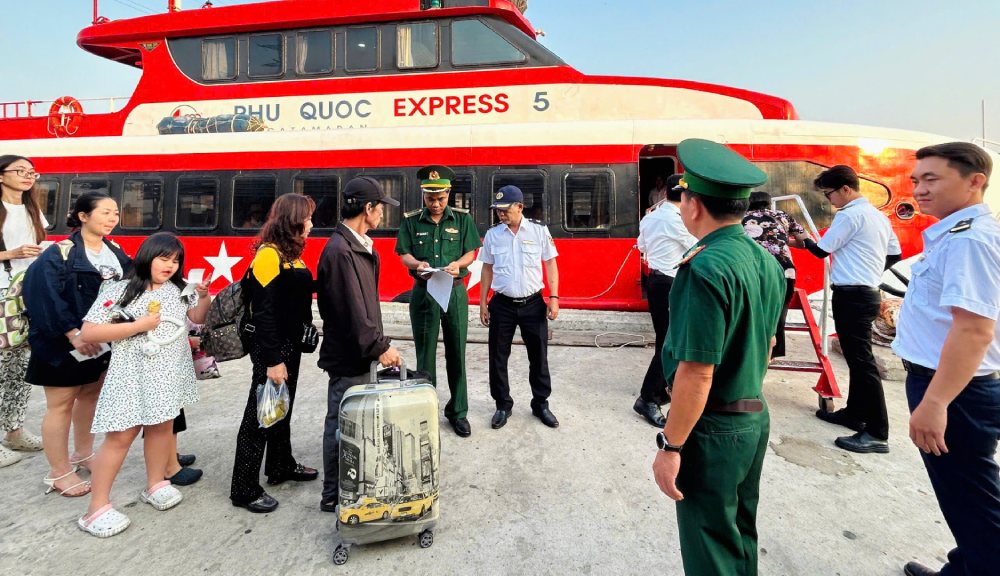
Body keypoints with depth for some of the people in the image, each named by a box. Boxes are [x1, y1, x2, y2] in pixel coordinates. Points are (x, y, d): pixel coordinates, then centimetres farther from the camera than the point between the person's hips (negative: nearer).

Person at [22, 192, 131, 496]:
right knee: (61, 404, 3)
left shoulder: (115, 253, 6)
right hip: (64, 343, -7)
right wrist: (72, 333, -27)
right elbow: (43, 295, -23)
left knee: (90, 395, 18)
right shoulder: (59, 254, -15)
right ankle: (59, 473, 15)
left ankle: (83, 454, 36)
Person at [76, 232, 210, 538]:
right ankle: (97, 508, 9)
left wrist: (204, 297, -8)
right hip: (133, 374, -5)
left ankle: (155, 484, 32)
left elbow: (197, 318, 11)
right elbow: (87, 333, -12)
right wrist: (138, 325, -18)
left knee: (162, 426, 14)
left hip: (169, 373, 5)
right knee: (120, 436, -2)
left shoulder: (180, 290, 6)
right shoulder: (119, 290, -8)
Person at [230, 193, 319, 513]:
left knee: (283, 409, 21)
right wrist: (273, 360, -21)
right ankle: (244, 490, 14)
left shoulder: (291, 254, 9)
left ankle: (281, 466, 38)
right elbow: (264, 313, -21)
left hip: (290, 344, 9)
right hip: (270, 349, -9)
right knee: (260, 416, 1)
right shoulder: (269, 255, -18)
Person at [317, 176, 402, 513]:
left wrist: (376, 343, 12)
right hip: (348, 356, -10)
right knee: (342, 425, 3)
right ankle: (333, 496, 19)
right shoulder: (340, 251, -21)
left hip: (359, 351, 10)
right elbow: (352, 311, -24)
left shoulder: (358, 246, 10)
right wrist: (380, 347, -18)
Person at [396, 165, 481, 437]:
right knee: (425, 354, 7)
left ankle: (458, 411, 20)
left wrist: (457, 264, -17)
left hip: (455, 292, 0)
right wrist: (417, 264, -18)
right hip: (423, 292, 0)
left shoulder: (462, 218, 2)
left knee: (456, 353, 7)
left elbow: (471, 252, 3)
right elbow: (403, 254, 3)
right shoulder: (411, 221, 1)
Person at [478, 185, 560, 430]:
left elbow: (550, 264, 1)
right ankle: (503, 405, 24)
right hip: (502, 304, 1)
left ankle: (540, 404, 26)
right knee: (498, 357, 7)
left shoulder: (539, 231, -2)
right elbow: (487, 270, 7)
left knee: (538, 356, 9)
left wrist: (554, 297, -7)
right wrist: (483, 304, 5)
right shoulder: (492, 235, 1)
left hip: (533, 303, -1)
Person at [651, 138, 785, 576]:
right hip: (755, 417, 8)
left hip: (713, 428, -8)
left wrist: (671, 447, -17)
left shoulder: (707, 268, -23)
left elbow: (697, 373, -25)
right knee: (741, 538, 25)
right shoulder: (767, 261, 3)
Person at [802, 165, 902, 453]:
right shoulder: (878, 216, 16)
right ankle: (855, 413, 26)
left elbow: (821, 250, -7)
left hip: (852, 295, -10)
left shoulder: (849, 215, -12)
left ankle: (877, 434, -7)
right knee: (857, 357, 16)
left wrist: (804, 239, 11)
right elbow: (894, 255, 20)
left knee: (862, 361, -9)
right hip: (868, 292, 10)